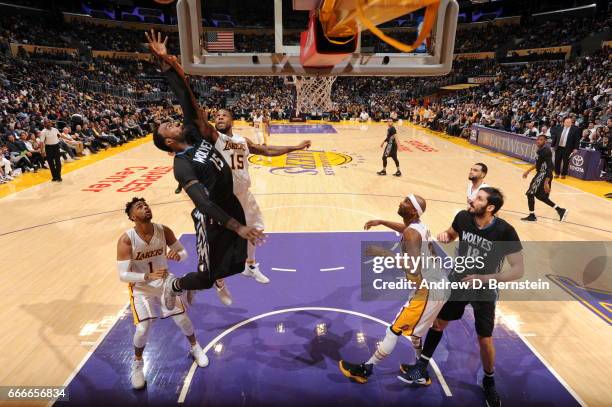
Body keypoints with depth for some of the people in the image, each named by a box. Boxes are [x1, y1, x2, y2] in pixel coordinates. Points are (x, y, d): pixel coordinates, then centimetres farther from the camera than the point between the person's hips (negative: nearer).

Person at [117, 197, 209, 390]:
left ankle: (195, 347, 36)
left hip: (164, 281, 3)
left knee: (182, 319, 7)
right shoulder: (126, 240, -25)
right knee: (142, 329, -9)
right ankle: (137, 363, 23)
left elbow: (184, 252, -6)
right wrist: (148, 276, -41)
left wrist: (177, 255, -30)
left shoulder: (164, 230, -17)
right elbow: (123, 275, -25)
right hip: (141, 287, -2)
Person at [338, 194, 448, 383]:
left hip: (428, 289, -9)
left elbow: (414, 268, -31)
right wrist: (381, 222, 32)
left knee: (395, 330, 0)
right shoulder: (419, 226, 8)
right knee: (414, 328, 26)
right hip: (437, 285, 10)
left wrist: (383, 253, -27)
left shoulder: (411, 233, -21)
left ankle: (364, 370, 13)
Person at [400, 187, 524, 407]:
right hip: (458, 282, 4)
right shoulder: (463, 217, -16)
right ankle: (421, 369, 32)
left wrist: (484, 279, -29)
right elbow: (452, 234, 7)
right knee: (438, 323, 13)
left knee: (485, 341, 7)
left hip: (484, 291, -3)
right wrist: (444, 236, -17)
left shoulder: (504, 231, -26)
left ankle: (489, 383, 37)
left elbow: (518, 270, -21)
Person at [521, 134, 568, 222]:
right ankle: (560, 210, 25)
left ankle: (532, 216, 6)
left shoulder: (546, 151, -20)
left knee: (530, 193, -5)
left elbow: (550, 167, -24)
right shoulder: (539, 150, 9)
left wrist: (546, 182, -28)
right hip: (540, 174, 10)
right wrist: (528, 171, 26)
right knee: (540, 195, 18)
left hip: (544, 175, -10)